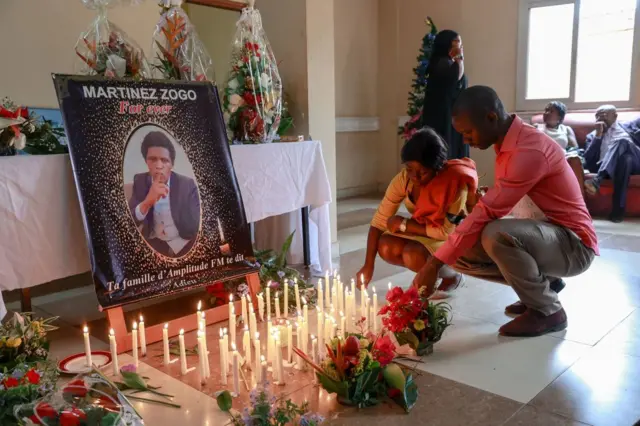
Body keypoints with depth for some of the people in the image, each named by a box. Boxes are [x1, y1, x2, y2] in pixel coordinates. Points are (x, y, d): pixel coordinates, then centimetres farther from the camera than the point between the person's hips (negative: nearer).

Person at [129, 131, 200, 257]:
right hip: (152, 245, 2)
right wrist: (147, 202, -25)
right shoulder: (140, 181, 0)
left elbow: (194, 228, -8)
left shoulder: (187, 184, -7)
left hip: (181, 246, -2)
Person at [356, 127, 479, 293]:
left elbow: (447, 231, -27)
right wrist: (368, 265, -23)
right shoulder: (404, 179, -17)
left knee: (413, 255, -31)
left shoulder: (454, 182, -30)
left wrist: (404, 224, -22)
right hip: (421, 231, 5)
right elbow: (380, 220, -16)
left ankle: (452, 275, 0)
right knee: (386, 248, -22)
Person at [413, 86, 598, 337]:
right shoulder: (507, 145, 5)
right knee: (459, 254, -3)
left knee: (496, 235, -36)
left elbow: (487, 212, -31)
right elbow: (494, 209, 3)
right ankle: (543, 283, 12)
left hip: (573, 244, -9)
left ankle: (547, 311, -11)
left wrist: (434, 263, -28)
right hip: (543, 236, 9)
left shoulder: (530, 150, -26)